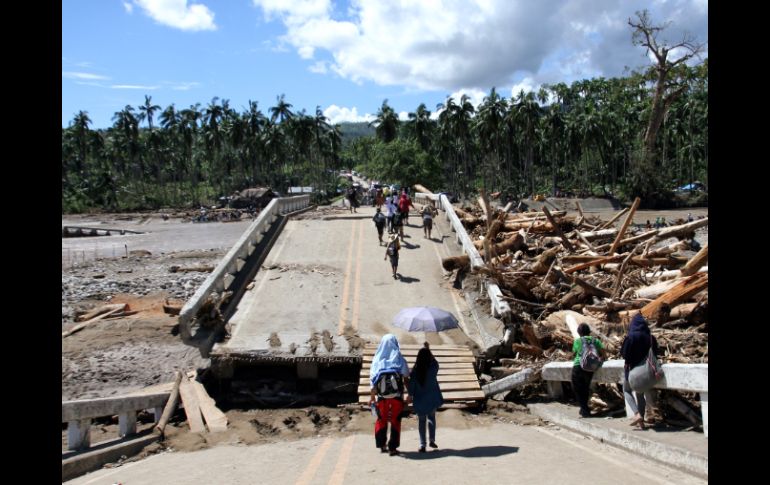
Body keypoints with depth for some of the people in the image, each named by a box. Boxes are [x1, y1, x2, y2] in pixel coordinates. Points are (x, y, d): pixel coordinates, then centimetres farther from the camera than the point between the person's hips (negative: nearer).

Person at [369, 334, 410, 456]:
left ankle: (382, 445, 21)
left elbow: (373, 380, -1)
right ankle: (393, 448, 5)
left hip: (382, 396, 1)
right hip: (397, 395, -1)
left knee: (381, 420, 16)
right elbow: (406, 379, -4)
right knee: (395, 421, 7)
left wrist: (372, 397, 6)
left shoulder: (377, 360, -2)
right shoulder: (399, 359, -4)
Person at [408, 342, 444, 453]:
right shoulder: (433, 368, -12)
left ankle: (422, 444, 7)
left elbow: (411, 384, -7)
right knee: (431, 417, 21)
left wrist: (410, 395, 8)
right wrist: (428, 350, 13)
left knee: (421, 420, 11)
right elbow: (434, 361, 11)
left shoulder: (415, 370, -14)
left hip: (420, 399, -1)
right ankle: (432, 440, 16)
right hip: (432, 398, 1)